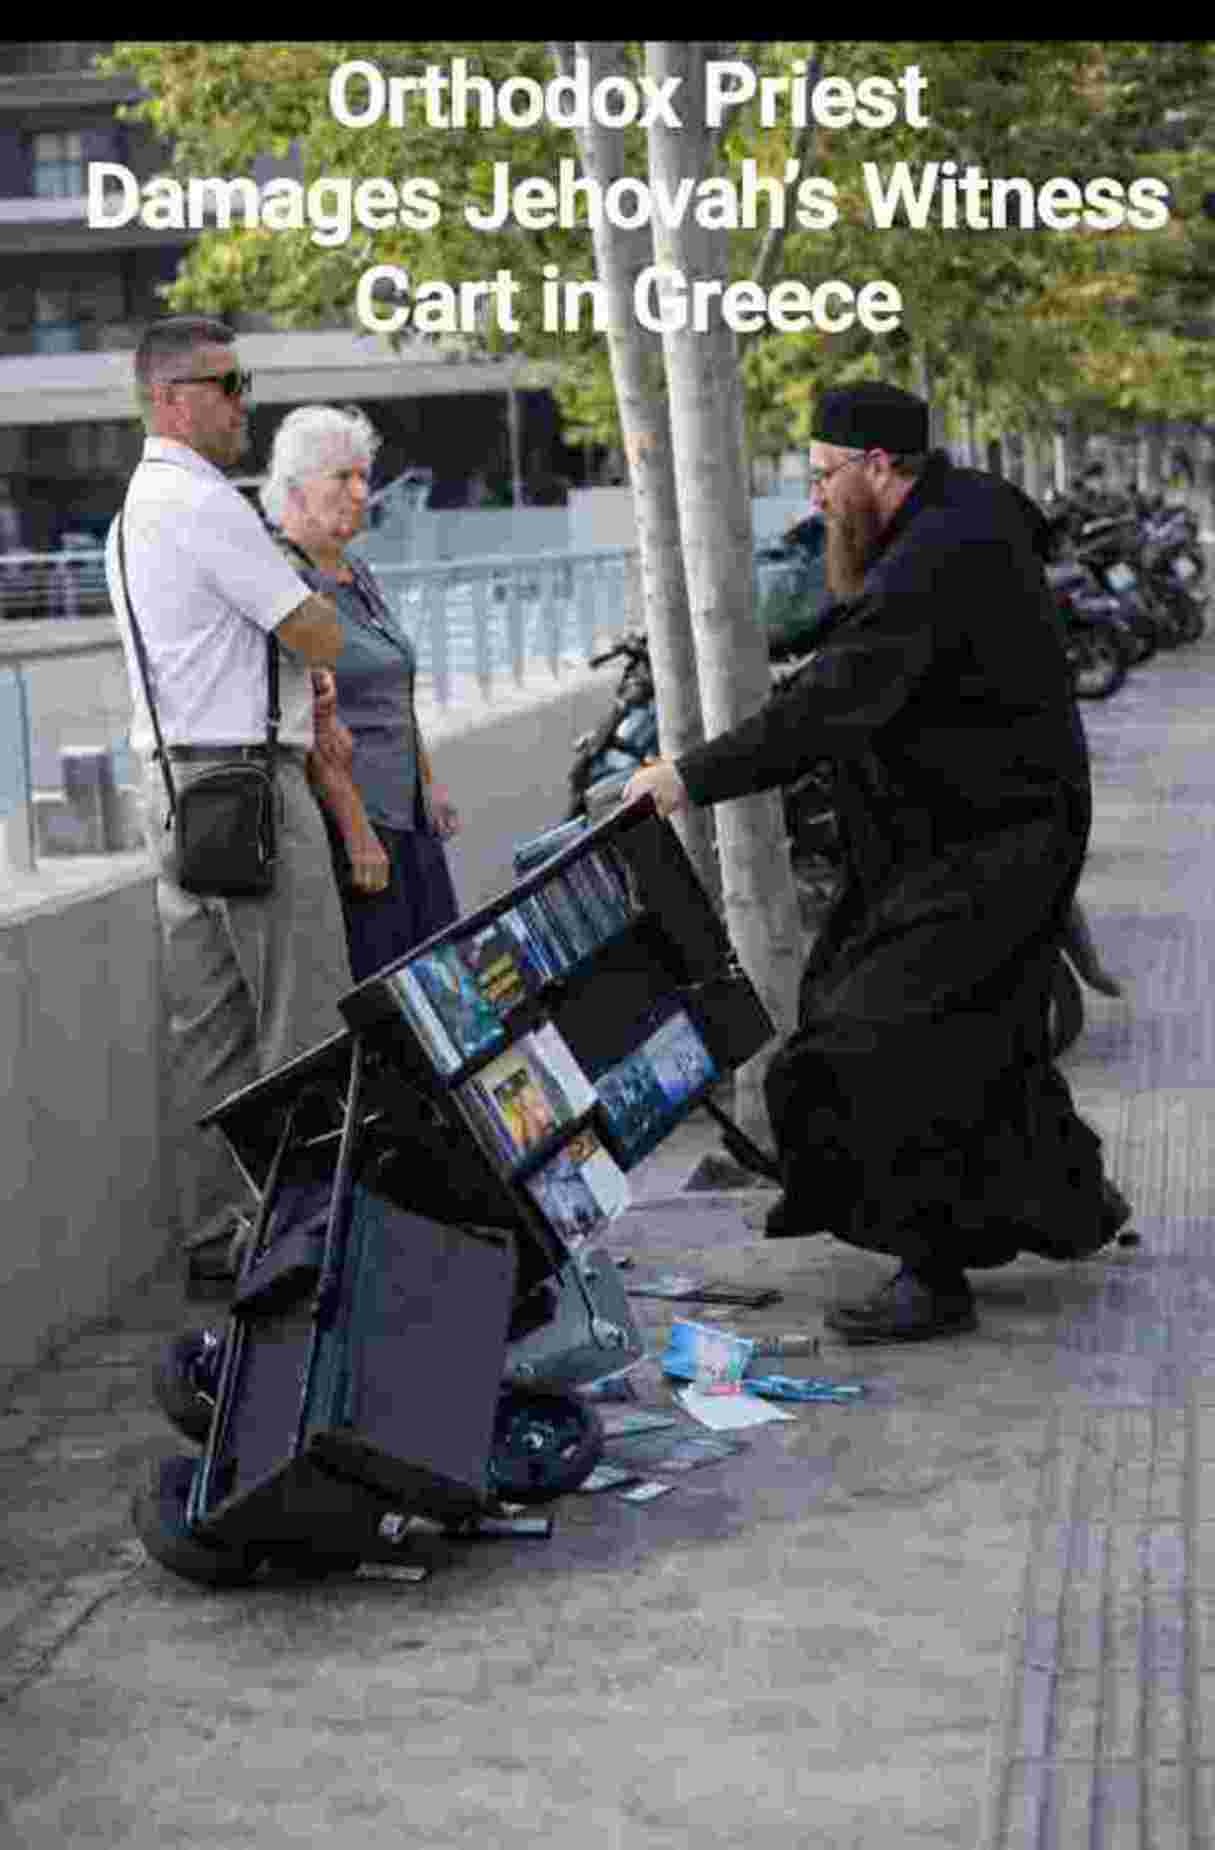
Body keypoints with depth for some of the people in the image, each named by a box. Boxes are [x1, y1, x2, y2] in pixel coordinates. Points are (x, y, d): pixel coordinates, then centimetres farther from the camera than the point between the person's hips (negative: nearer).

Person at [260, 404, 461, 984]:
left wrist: (429, 783, 19)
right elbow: (309, 726, -19)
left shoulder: (356, 575, 17)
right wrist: (357, 832, -21)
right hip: (345, 814, -10)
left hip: (403, 810, 10)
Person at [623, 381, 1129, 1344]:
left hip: (985, 852, -11)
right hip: (963, 834, 11)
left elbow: (829, 706, -31)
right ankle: (1076, 1200, 39)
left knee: (886, 1049, -9)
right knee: (981, 1032, 23)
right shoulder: (970, 507, 7)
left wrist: (696, 777, -27)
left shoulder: (935, 562, -26)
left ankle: (934, 1278, -1)